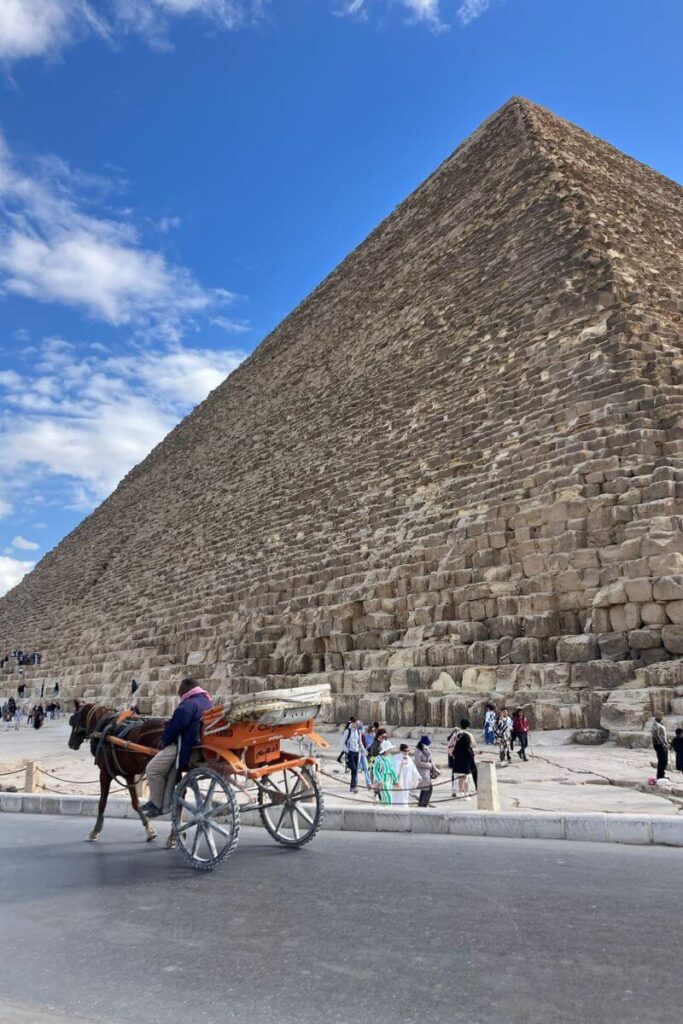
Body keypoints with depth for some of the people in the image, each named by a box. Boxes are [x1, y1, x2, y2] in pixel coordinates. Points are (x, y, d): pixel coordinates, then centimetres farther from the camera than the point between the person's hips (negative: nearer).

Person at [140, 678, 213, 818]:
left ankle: (157, 805, 10)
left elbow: (174, 728, -17)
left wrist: (164, 742, 1)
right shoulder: (208, 702, 10)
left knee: (153, 769, 1)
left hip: (186, 749, -10)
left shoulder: (187, 706, -20)